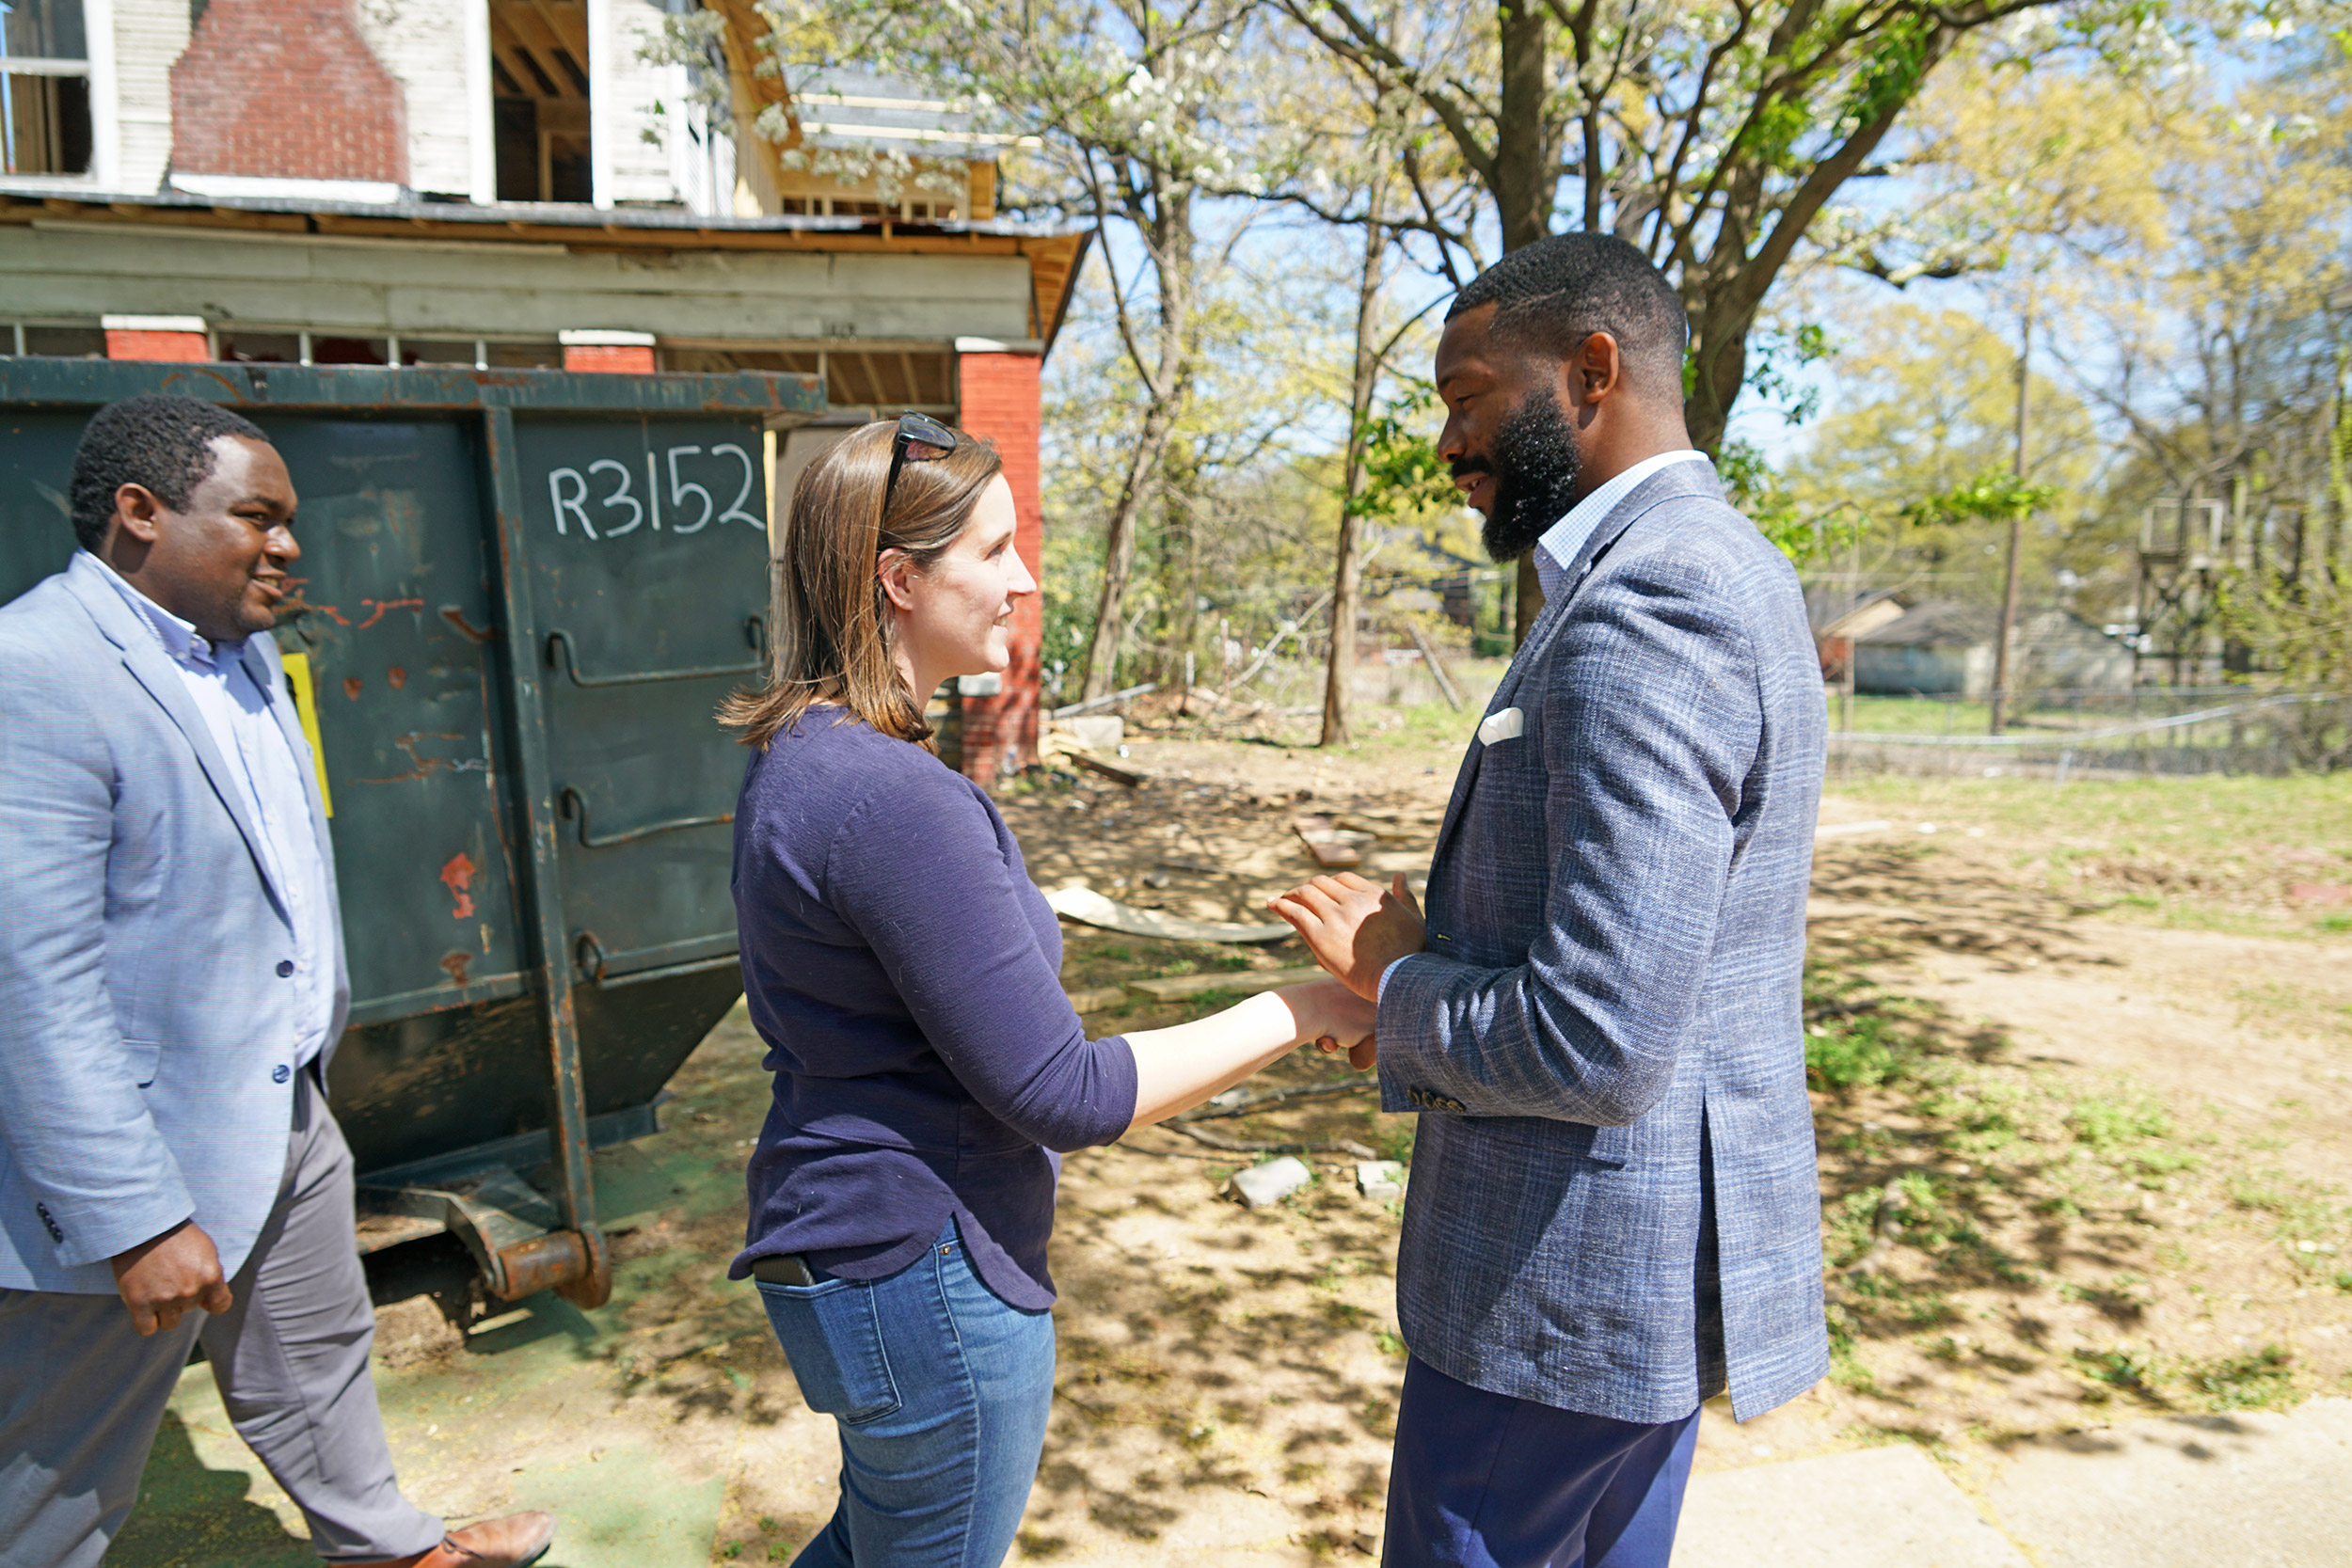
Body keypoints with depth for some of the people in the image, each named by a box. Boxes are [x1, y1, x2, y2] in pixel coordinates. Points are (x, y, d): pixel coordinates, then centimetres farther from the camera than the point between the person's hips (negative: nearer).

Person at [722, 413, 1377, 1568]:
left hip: (840, 1243, 9)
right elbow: (1062, 1095, -25)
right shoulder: (894, 800, -28)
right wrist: (1300, 1010, -18)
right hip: (926, 1274, -9)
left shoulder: (798, 757, 3)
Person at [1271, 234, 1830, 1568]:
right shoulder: (1716, 566, 10)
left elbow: (1592, 1046, -30)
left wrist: (1392, 977, -12)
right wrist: (1431, 934, 3)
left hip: (1573, 1277, -10)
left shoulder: (1646, 609, -25)